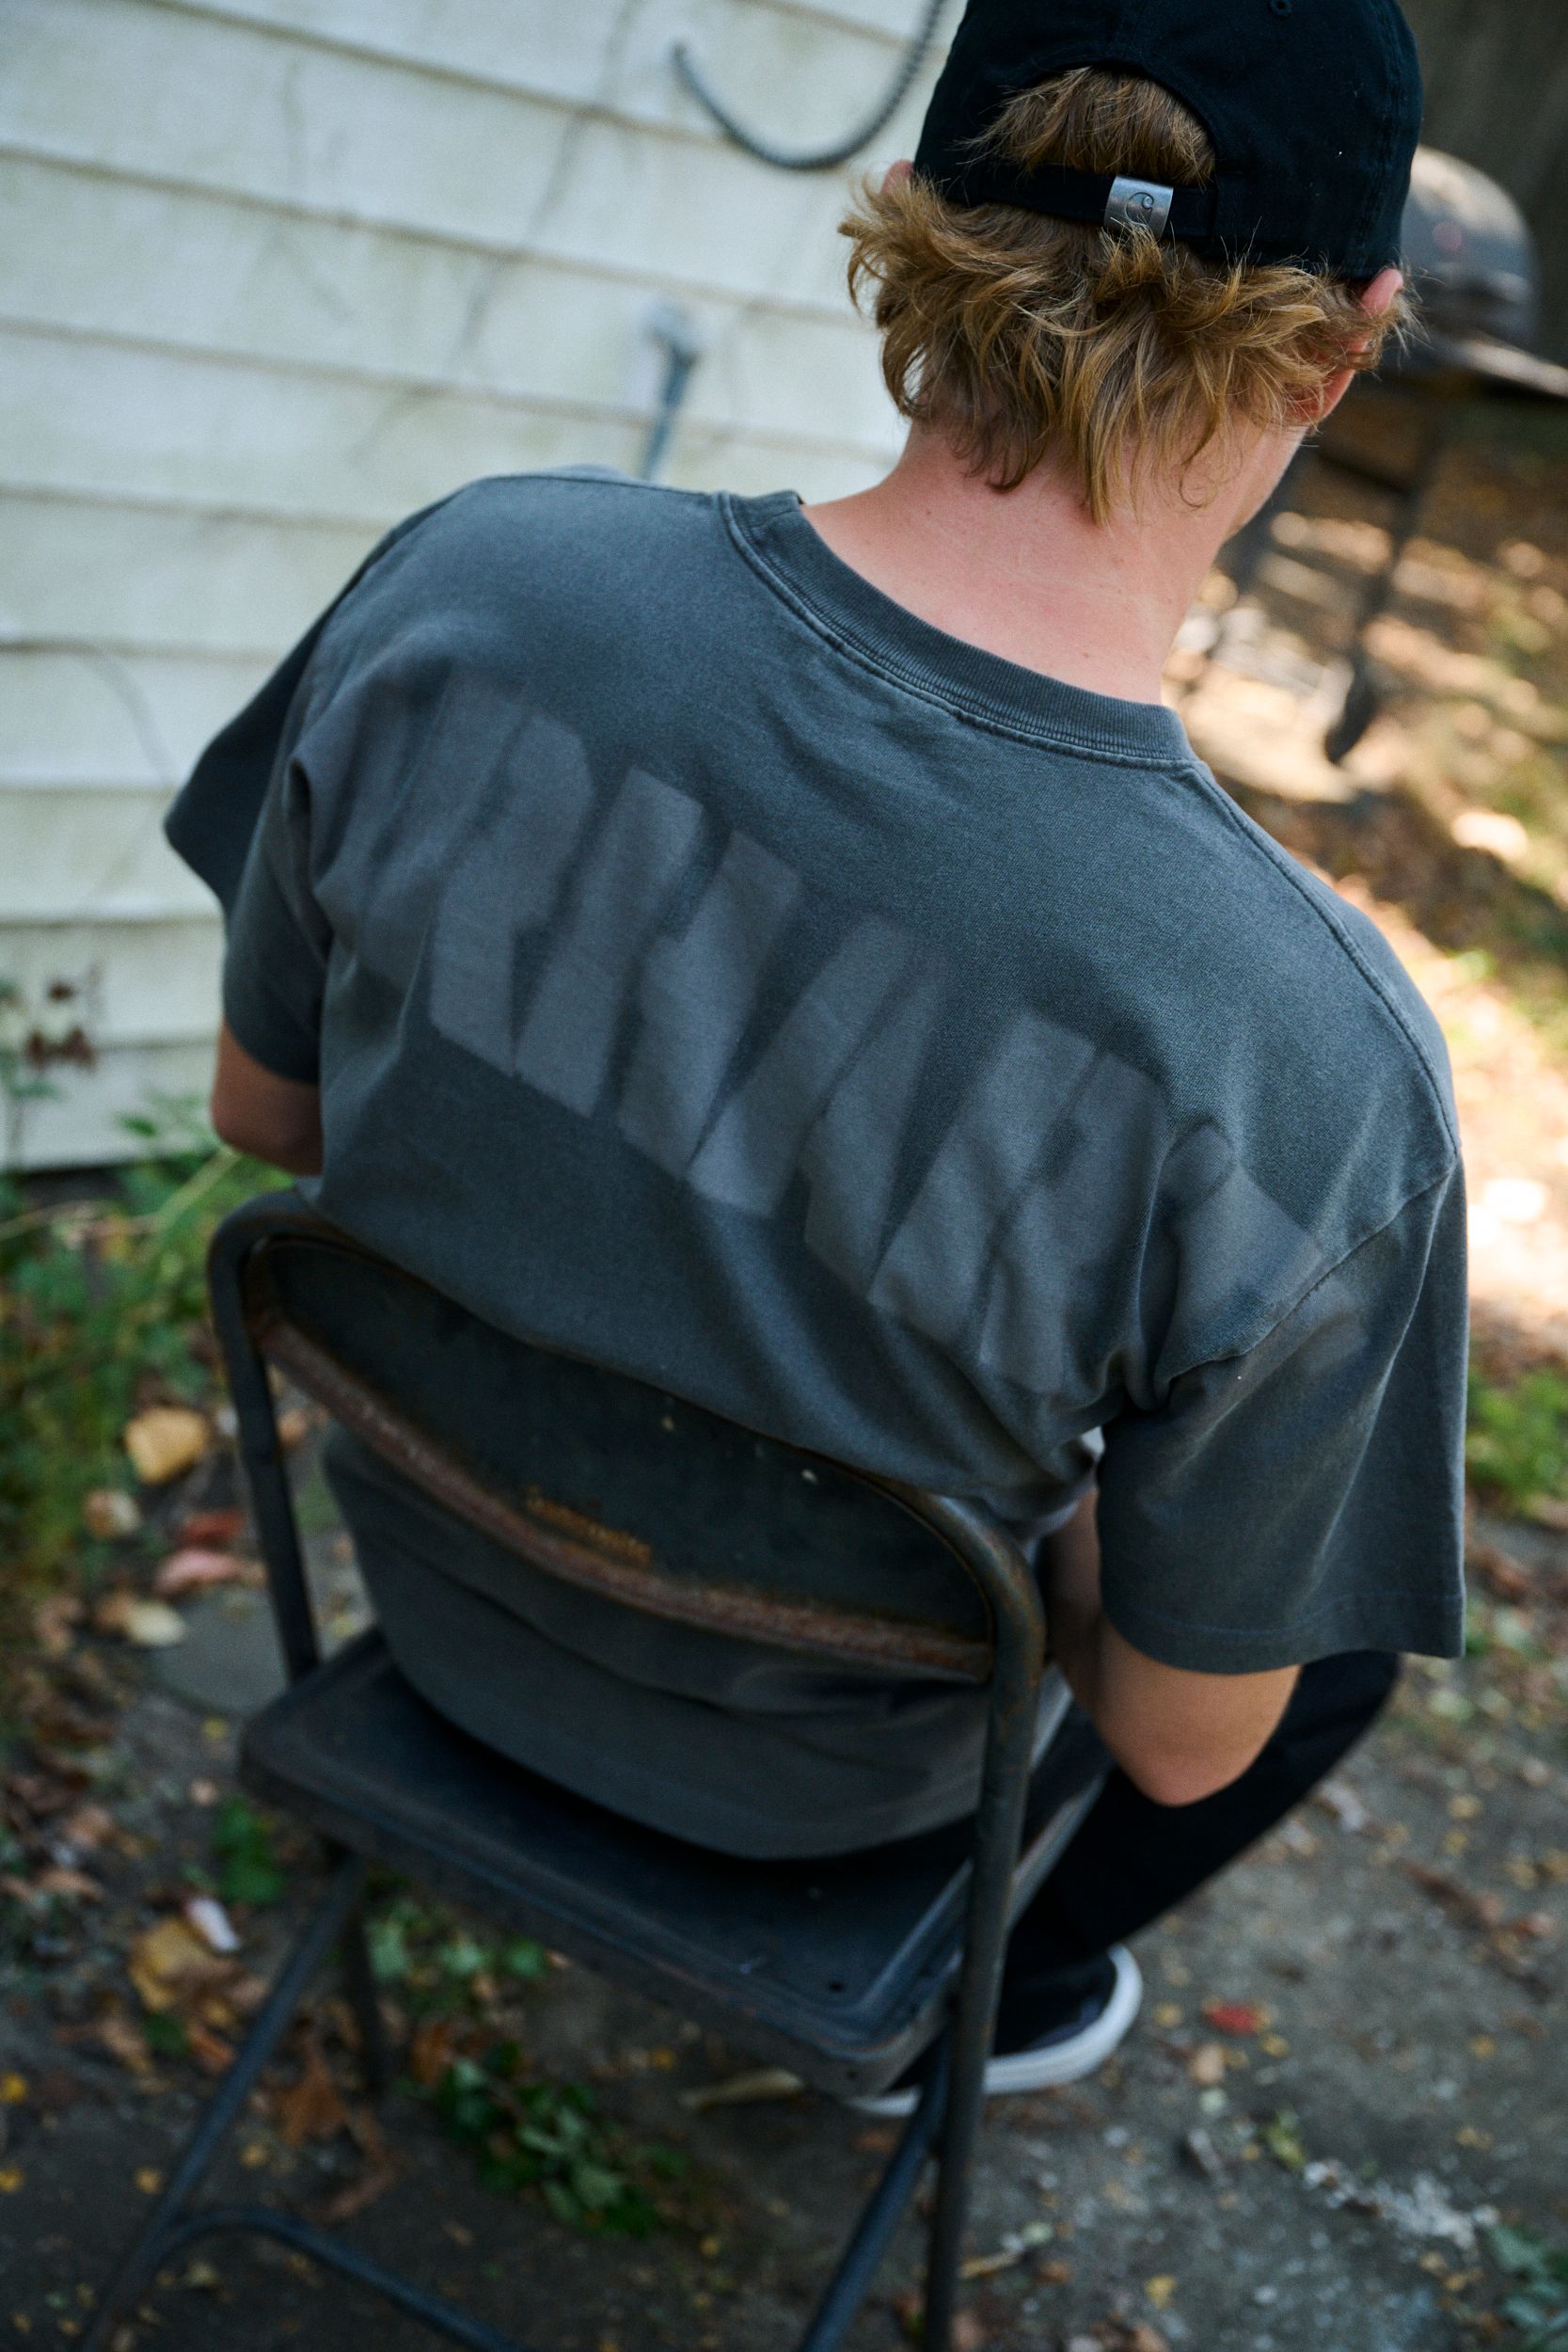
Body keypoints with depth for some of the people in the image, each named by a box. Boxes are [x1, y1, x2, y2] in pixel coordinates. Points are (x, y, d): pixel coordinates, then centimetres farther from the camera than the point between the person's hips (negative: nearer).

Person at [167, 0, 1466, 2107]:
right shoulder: (1314, 1080, -36)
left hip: (433, 1567, 4)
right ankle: (987, 1994, 45)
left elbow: (270, 1108, -9)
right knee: (1356, 1611, 27)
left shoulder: (468, 589, -27)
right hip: (799, 1759, -3)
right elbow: (1182, 1739, -19)